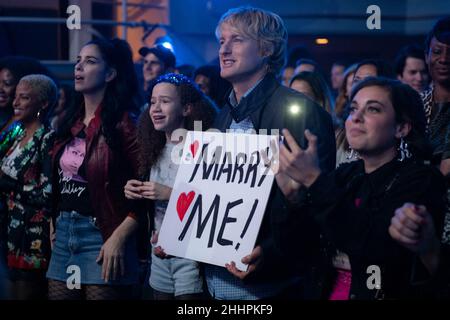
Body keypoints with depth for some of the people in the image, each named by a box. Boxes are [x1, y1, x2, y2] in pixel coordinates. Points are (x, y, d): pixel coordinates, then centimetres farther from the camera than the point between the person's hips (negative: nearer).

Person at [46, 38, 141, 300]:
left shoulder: (124, 122, -8)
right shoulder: (71, 122, 13)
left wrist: (119, 238, -18)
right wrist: (54, 224, 10)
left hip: (102, 235, -7)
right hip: (63, 232, 7)